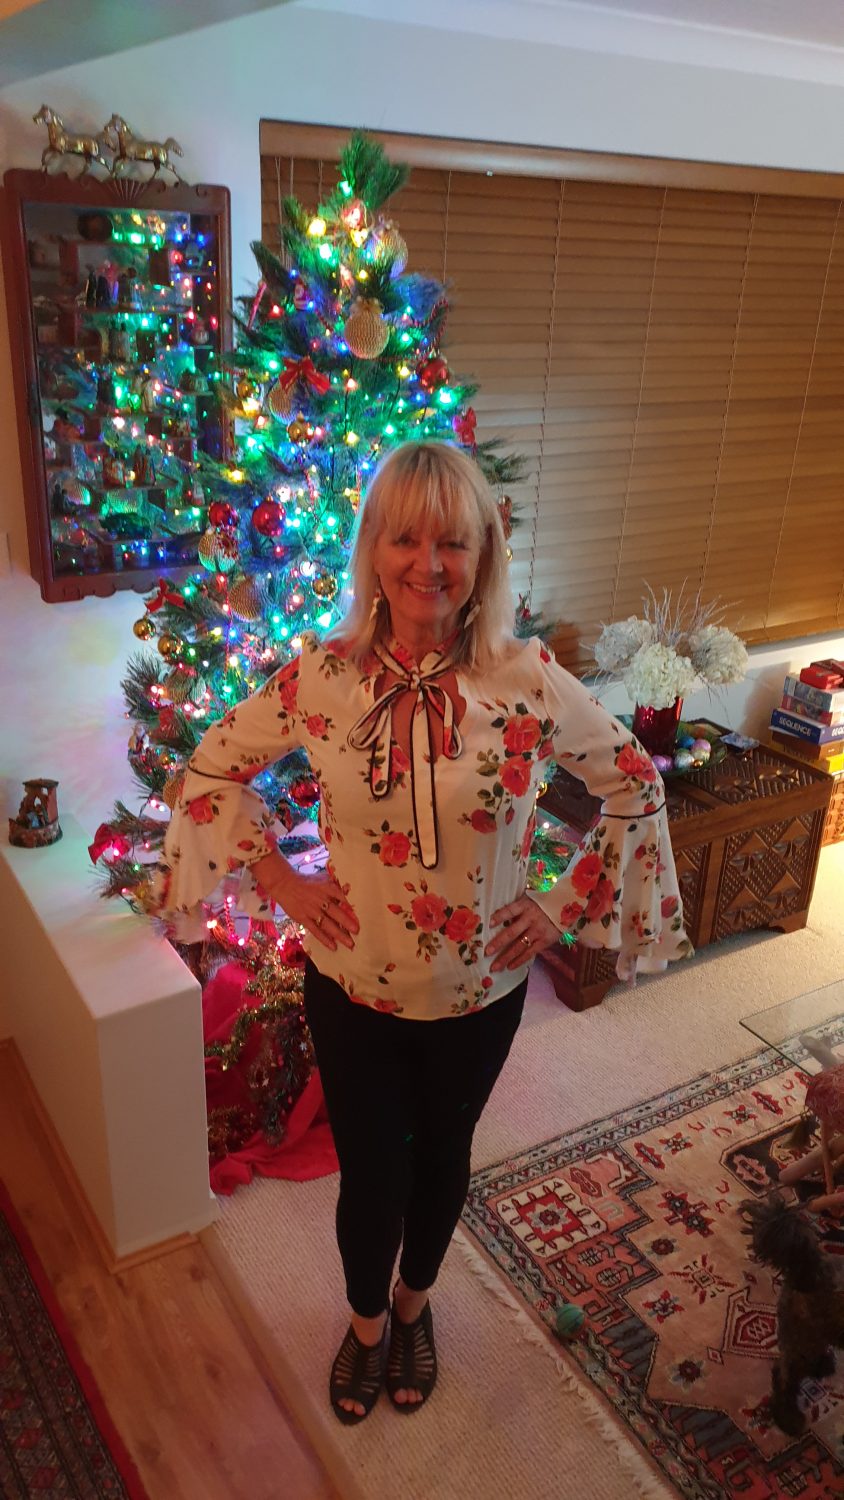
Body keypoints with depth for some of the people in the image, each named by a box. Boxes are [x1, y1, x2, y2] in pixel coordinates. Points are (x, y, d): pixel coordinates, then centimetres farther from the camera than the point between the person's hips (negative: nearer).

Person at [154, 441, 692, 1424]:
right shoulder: (320, 675, -15)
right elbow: (213, 767, 0)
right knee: (371, 1174, 15)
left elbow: (634, 786, -4)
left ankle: (414, 1303, 57)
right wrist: (278, 878, -6)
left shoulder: (528, 680, -17)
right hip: (351, 986, 0)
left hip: (479, 991, 1)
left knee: (441, 1156, 24)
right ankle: (366, 1323, 50)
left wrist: (566, 905, -7)